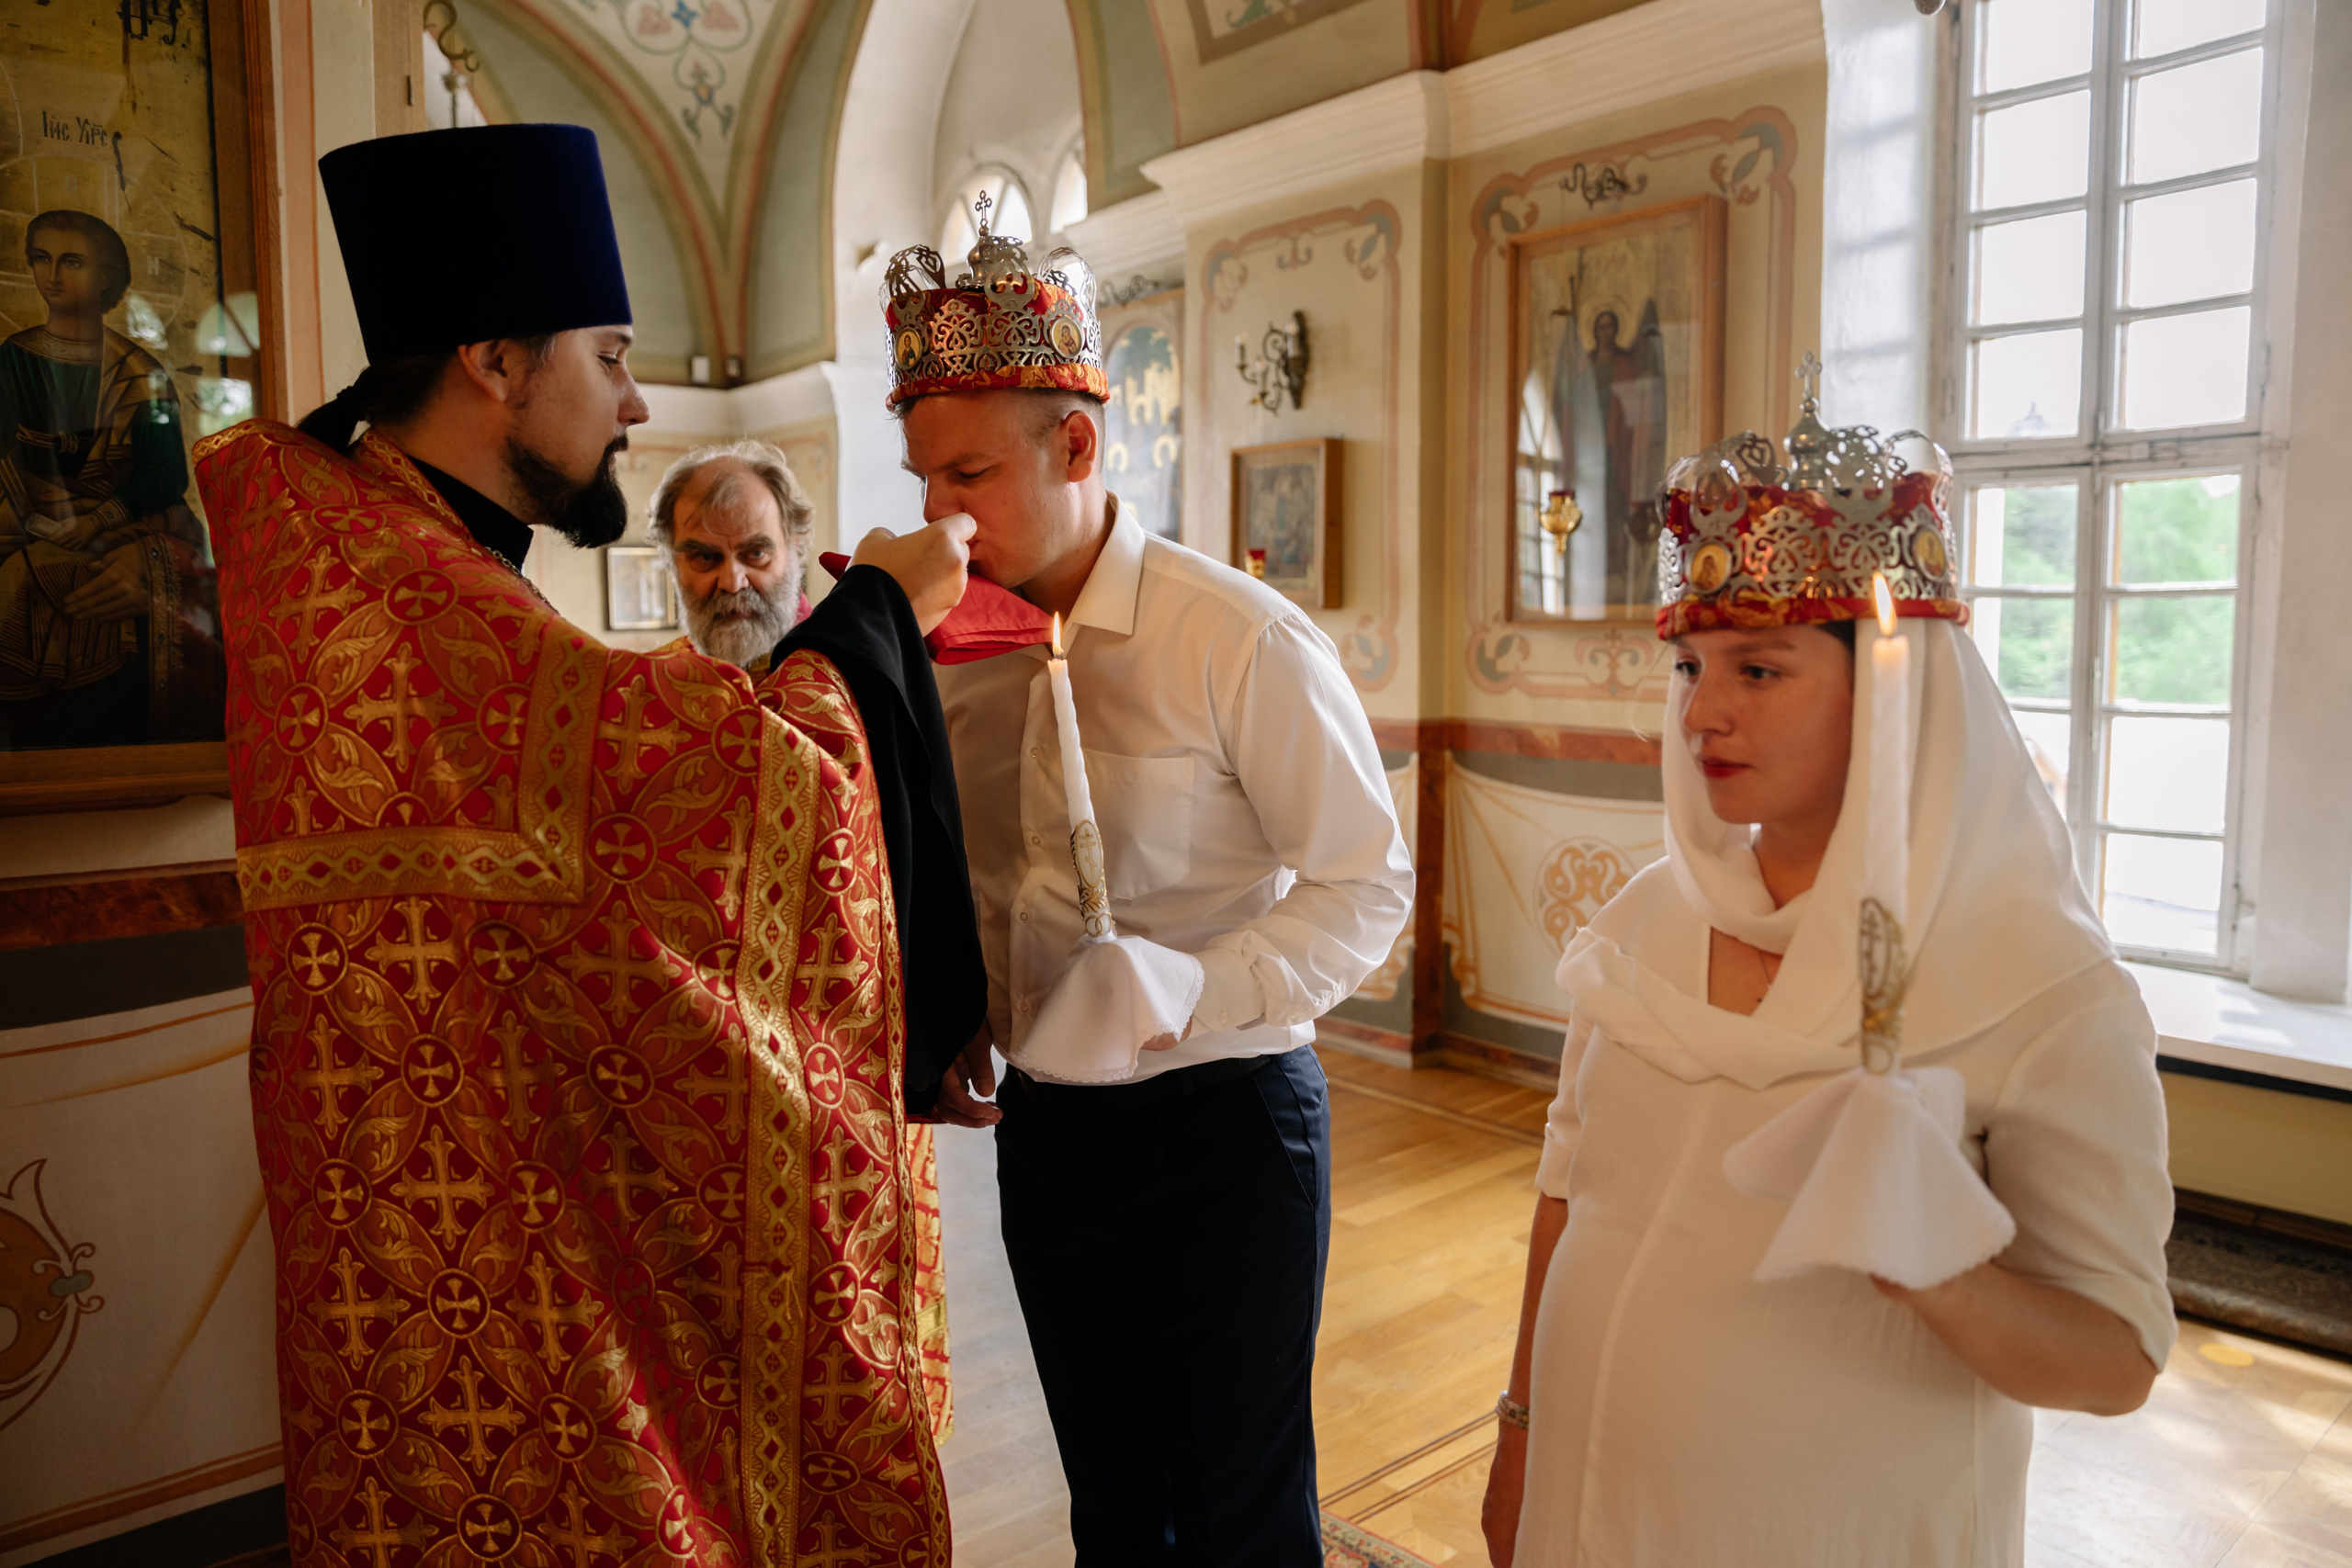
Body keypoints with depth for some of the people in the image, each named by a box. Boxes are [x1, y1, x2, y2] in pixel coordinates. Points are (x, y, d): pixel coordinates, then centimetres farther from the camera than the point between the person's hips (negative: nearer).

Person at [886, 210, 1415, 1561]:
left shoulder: (1238, 638, -16)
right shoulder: (963, 649, 2)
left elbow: (1369, 882, -13)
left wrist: (1199, 995, -24)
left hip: (1222, 1120, -5)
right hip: (1047, 1127, 6)